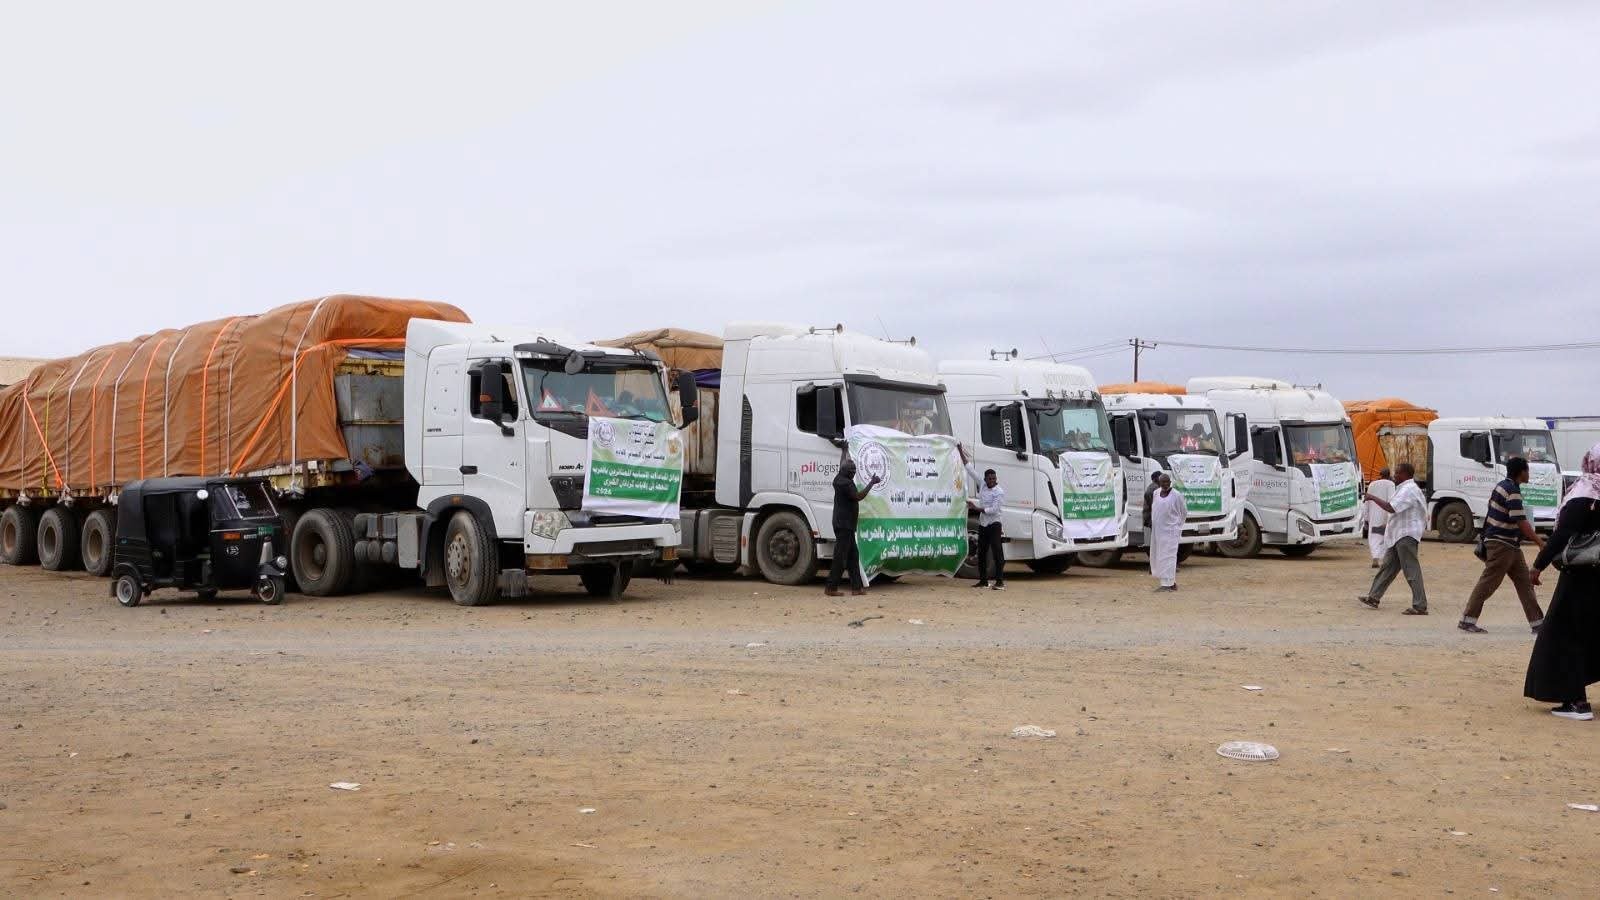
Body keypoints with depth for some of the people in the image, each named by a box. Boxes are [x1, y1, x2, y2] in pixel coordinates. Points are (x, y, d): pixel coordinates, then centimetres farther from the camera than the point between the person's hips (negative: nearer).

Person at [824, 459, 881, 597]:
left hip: (846, 525, 11)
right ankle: (831, 588, -5)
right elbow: (858, 496, -27)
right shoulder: (844, 482, -17)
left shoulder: (840, 480, 15)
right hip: (844, 525, -11)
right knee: (840, 556, -7)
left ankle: (856, 587, 13)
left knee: (853, 555, 12)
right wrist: (872, 483, -22)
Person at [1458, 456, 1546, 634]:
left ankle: (1537, 622, 11)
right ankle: (1467, 620, -2)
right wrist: (1540, 543, -19)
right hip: (1501, 544, -10)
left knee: (1524, 581, 9)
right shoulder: (1512, 491, -18)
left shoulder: (1503, 485, 12)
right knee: (1488, 582, -6)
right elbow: (1521, 522, -22)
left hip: (1510, 545, 10)